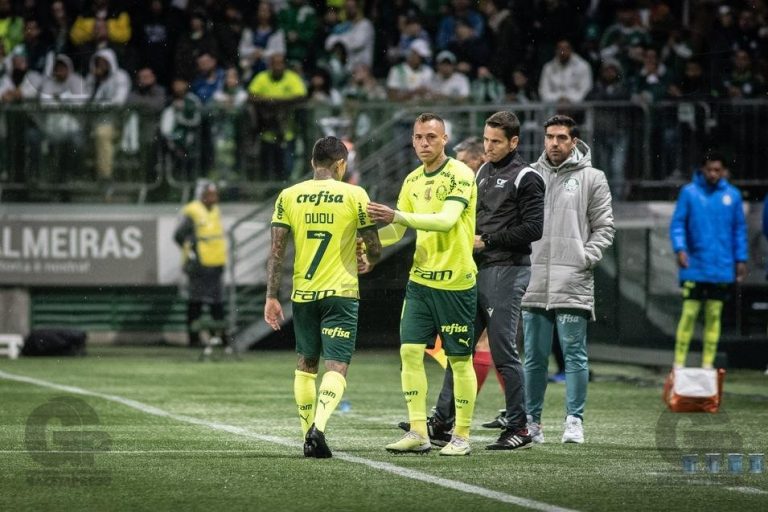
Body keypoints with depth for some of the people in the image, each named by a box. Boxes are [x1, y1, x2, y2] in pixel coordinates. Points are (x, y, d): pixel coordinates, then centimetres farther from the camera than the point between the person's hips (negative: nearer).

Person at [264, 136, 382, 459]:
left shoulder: (288, 197, 2)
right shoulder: (354, 196, -4)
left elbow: (276, 251, -1)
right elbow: (374, 248, 0)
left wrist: (272, 296, 2)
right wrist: (369, 263, 23)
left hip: (303, 294, 3)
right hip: (341, 293, -3)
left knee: (306, 364, 19)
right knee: (336, 367, -5)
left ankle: (308, 434, 20)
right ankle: (319, 426, -27)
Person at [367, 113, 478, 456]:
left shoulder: (460, 176, -11)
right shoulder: (413, 180, 10)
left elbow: (446, 220, -26)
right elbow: (397, 231, 16)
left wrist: (398, 216, -33)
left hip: (456, 281, -6)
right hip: (420, 278, 6)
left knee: (460, 359, 1)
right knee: (410, 351, -3)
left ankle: (462, 436, 9)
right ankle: (418, 433, 1)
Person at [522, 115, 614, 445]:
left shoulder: (592, 178, 4)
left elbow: (604, 227, 3)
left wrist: (587, 257, -9)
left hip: (572, 284, -3)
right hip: (535, 281, 3)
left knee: (575, 355, -3)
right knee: (534, 358, 6)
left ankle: (574, 421, 1)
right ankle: (532, 420, 13)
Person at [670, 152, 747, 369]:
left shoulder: (732, 195, 5)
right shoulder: (689, 192, -2)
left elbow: (739, 229, 11)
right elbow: (677, 223, -1)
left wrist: (741, 259, 7)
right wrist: (680, 248, -16)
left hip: (722, 268, 2)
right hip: (694, 267, -2)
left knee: (714, 315, 5)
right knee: (689, 313, -5)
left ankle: (708, 363, 11)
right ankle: (679, 362, 0)